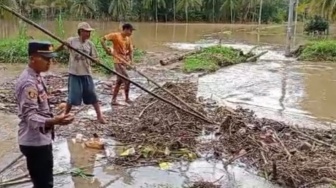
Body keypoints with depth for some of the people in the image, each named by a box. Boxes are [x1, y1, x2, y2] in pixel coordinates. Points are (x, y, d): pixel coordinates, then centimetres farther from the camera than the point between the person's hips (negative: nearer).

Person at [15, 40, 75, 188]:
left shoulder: (35, 77, 8)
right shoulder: (29, 83, -23)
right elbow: (30, 116, -30)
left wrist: (53, 120, 29)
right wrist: (54, 121, -45)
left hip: (40, 139, 10)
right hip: (35, 142, -10)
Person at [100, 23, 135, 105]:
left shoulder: (128, 39, 8)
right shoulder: (115, 35, -11)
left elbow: (130, 51, 7)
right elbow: (102, 39, -13)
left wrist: (131, 60, -9)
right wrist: (106, 49, -25)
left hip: (125, 62, 8)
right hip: (118, 62, -8)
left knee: (119, 81, 12)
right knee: (127, 80, -8)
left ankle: (113, 100, 20)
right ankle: (127, 98, 10)